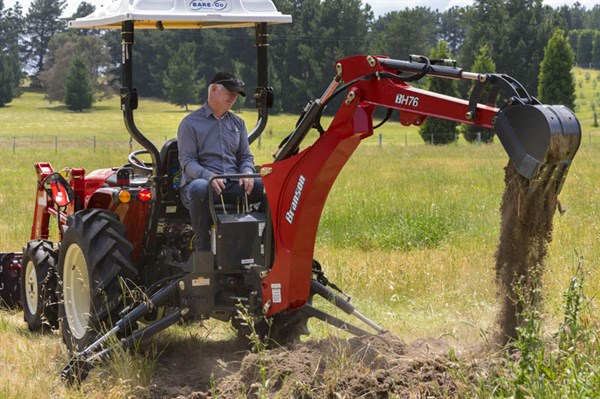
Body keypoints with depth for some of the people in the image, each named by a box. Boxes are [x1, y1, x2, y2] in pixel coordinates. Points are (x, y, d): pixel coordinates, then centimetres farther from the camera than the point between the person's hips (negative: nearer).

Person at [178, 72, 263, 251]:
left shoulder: (238, 123, 22)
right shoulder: (190, 123, 5)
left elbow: (245, 156, 19)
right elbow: (187, 161, -4)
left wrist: (247, 173, -7)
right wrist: (209, 176, -25)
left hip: (233, 186, 4)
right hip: (201, 181, -4)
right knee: (200, 188, -42)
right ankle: (202, 248, -33)